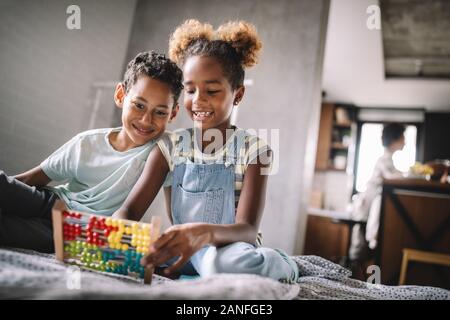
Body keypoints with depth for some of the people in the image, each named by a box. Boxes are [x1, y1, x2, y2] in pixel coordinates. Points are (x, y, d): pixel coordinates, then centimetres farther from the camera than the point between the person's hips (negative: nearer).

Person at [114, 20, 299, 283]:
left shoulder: (253, 150, -8)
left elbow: (248, 230, -19)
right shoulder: (170, 148, 1)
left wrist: (205, 233, -43)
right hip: (181, 254, 4)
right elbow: (129, 210, -6)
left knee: (231, 261, -40)